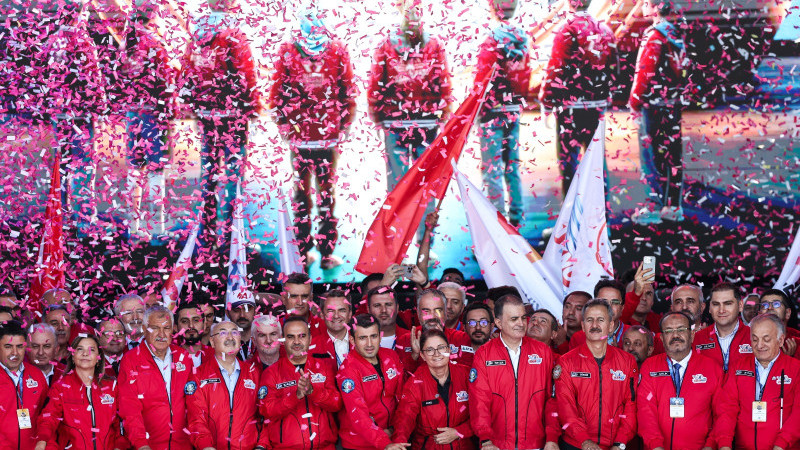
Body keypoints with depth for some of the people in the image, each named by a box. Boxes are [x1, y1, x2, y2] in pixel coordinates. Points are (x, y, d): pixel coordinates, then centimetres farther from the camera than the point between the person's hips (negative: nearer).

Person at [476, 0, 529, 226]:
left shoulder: (493, 38, -14)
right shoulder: (522, 37, 6)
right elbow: (526, 77, 11)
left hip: (493, 110, -7)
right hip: (514, 111, 7)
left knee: (492, 168, -3)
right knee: (512, 165, 14)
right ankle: (515, 215, 18)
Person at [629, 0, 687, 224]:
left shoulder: (654, 36, -13)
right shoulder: (675, 35, 13)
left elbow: (644, 71, -16)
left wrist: (635, 100, -9)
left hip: (654, 105, -8)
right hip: (674, 103, 8)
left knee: (652, 155, -4)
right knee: (672, 154, 10)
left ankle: (654, 207, -4)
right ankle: (673, 206, 14)